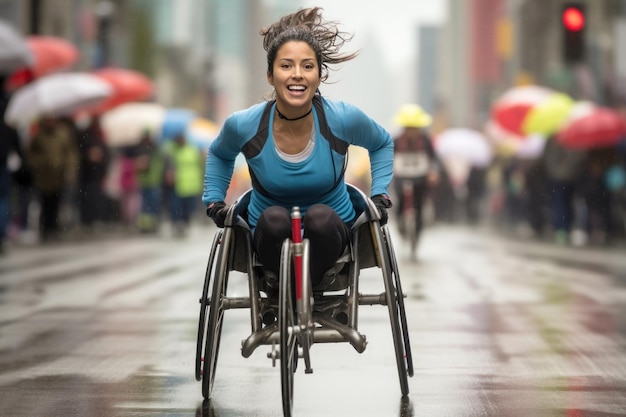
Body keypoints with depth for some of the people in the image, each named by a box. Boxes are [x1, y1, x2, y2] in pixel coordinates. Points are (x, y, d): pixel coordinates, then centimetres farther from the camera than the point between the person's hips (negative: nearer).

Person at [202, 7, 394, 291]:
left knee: (320, 216, -34)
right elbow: (219, 155, 13)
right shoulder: (244, 126, -14)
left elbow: (382, 144, 8)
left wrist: (380, 195, -2)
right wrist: (214, 200, 2)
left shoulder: (344, 119, -16)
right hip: (272, 238, 0)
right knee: (274, 218, -34)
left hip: (329, 234, 0)